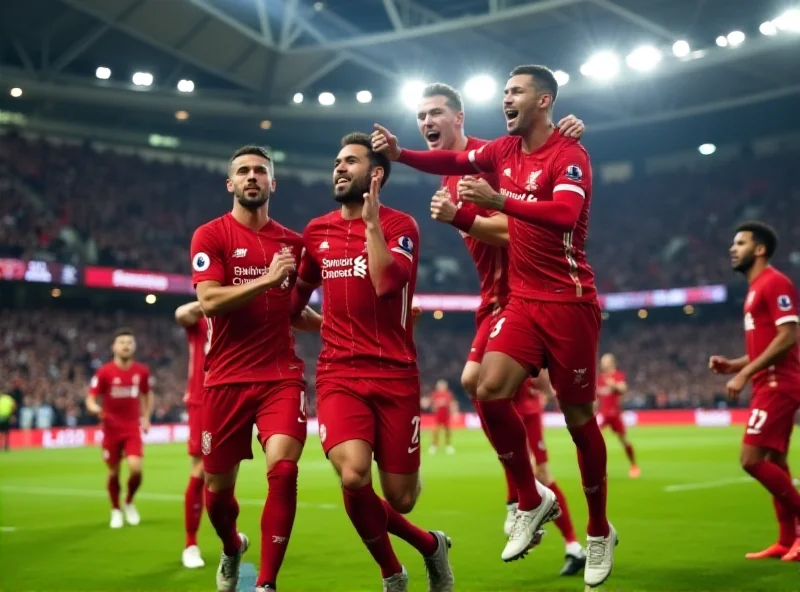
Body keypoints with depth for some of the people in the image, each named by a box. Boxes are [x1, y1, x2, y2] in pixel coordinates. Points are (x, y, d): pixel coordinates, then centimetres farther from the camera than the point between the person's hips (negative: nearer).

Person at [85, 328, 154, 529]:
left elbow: (148, 394, 18)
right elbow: (91, 399, -8)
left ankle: (129, 503, 14)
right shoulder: (104, 372, -8)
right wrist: (95, 408, -30)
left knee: (136, 468, -14)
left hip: (133, 428, 1)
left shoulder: (142, 371, 0)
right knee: (113, 472, 6)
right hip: (111, 428, -1)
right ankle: (116, 510, 28)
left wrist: (146, 417, 9)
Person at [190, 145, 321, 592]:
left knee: (283, 469, -20)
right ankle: (232, 549, 44)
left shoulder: (293, 242, 10)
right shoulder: (210, 235, -1)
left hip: (282, 375, 1)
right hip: (227, 379, -1)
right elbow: (209, 301, -15)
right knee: (217, 485, 11)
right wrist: (266, 279, -23)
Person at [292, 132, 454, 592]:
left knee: (400, 500, 0)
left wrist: (371, 220, -16)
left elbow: (386, 283, -19)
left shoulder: (400, 225, -1)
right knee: (353, 474, -23)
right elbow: (298, 295, 24)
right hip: (340, 374, 2)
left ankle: (432, 545, 39)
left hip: (395, 375, -2)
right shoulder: (317, 232, 11)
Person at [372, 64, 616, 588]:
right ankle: (533, 501, 6)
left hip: (569, 302, -6)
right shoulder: (506, 150, 9)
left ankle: (600, 533, 20)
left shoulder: (570, 155, -12)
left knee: (578, 417, 2)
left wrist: (500, 201, -38)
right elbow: (454, 162, 14)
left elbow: (564, 214, -28)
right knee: (490, 390, -13)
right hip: (524, 300, 6)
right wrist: (399, 153, -2)